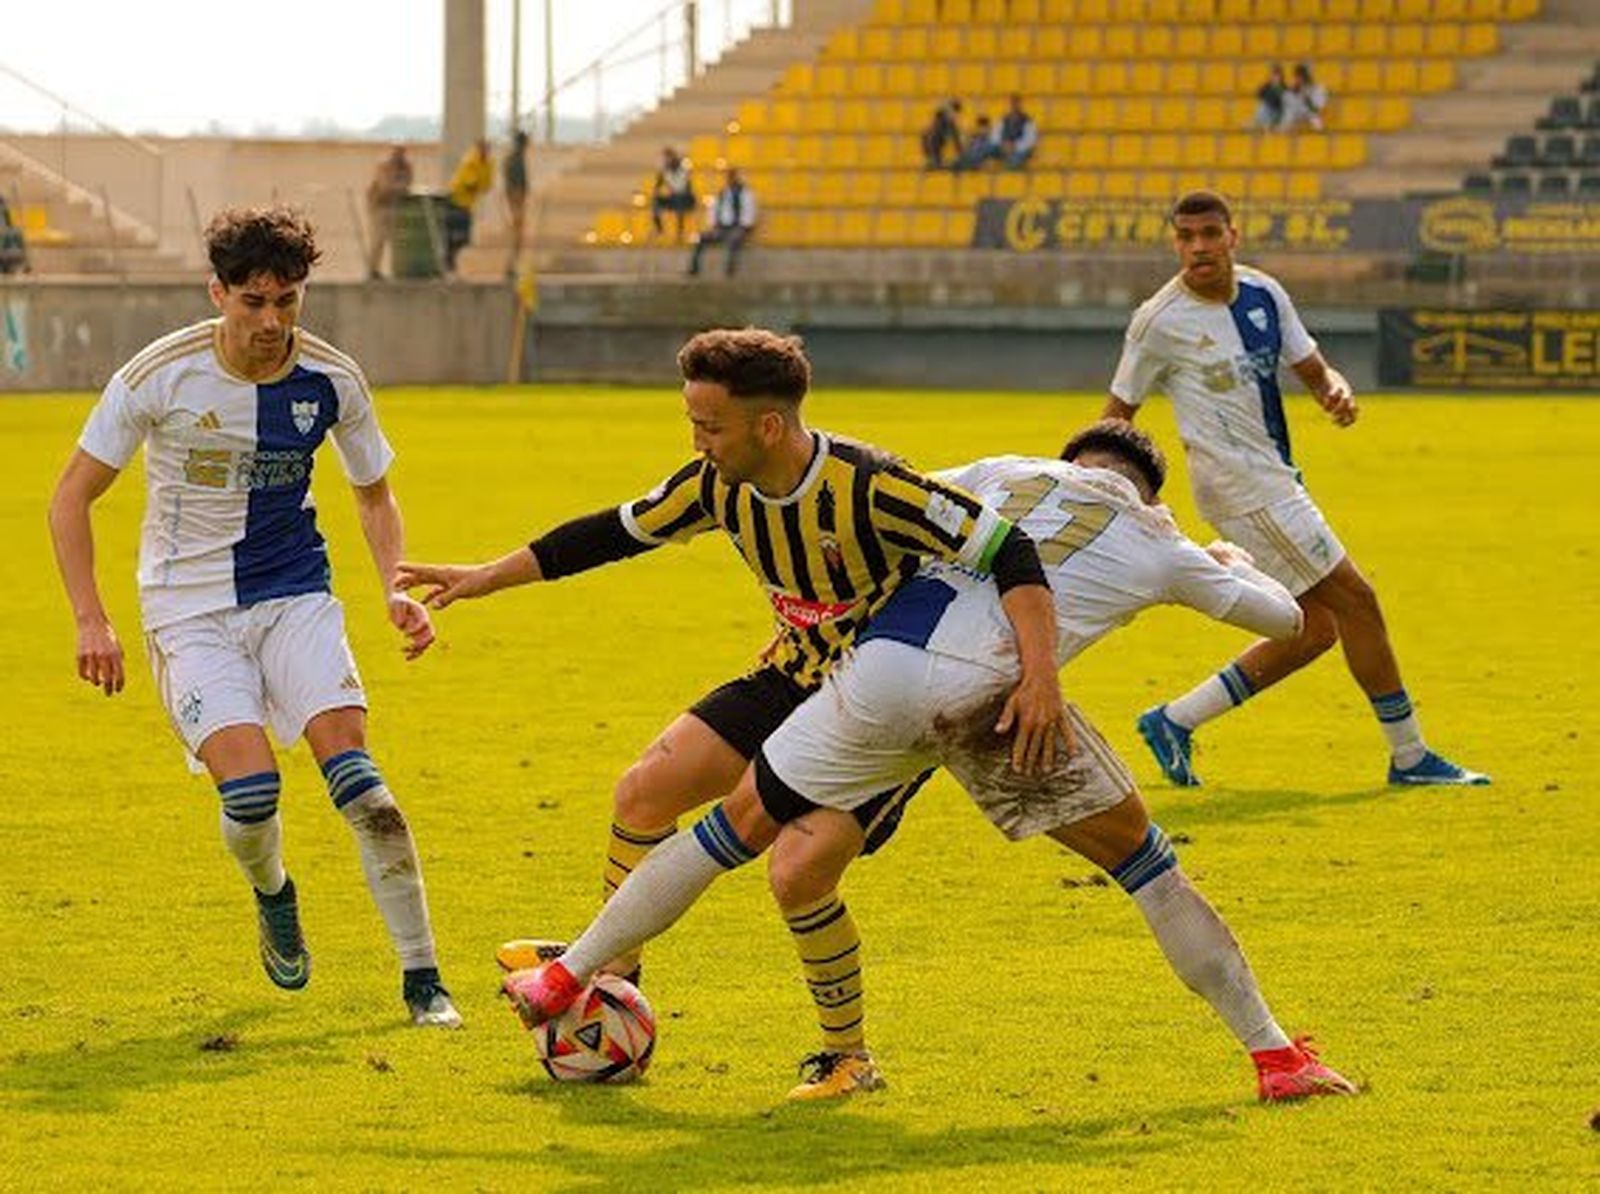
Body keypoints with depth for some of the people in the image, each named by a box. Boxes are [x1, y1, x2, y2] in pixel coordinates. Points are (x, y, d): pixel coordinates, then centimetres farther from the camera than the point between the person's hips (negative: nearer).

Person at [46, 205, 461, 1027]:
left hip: (296, 595, 2)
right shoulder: (160, 377, -14)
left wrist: (397, 589, -5)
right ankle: (271, 895, 17)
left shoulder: (332, 380, -7)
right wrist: (90, 621, -13)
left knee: (353, 772, -17)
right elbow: (72, 497, -4)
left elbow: (374, 496, 12)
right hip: (190, 610, -2)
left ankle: (421, 977, -9)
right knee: (249, 789, -19)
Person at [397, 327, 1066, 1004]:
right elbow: (620, 532, 8)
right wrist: (488, 578, 11)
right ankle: (613, 973, 16)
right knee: (643, 794, -1)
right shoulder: (719, 484, -9)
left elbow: (1012, 553, -30)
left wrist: (1039, 674, -42)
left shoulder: (869, 489, -31)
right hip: (794, 678, 7)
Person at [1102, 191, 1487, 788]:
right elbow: (1117, 414, -4)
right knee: (1355, 601, -8)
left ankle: (1175, 722, 14)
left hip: (1275, 479, 8)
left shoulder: (1264, 293, 6)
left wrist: (1337, 391, -11)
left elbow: (1313, 369, 12)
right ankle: (1409, 756, 1)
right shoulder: (1159, 322, -12)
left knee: (1315, 629, 10)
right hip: (1242, 485, -8)